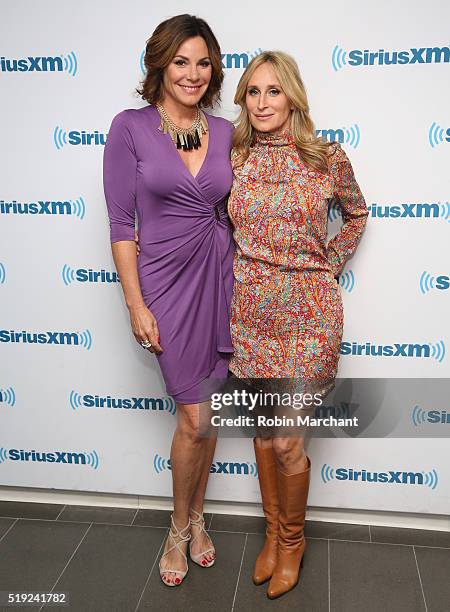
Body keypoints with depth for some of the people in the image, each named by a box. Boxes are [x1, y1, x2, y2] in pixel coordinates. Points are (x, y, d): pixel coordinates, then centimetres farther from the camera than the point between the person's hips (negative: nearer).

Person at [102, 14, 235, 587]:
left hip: (222, 275, 4)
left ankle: (196, 517, 36)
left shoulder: (224, 132, 7)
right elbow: (122, 223, -7)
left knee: (205, 411, 13)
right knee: (195, 418, 1)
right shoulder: (130, 127, -5)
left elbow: (233, 211, 13)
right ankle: (180, 528, 28)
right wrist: (136, 305, -11)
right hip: (168, 280, -4)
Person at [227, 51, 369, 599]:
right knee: (263, 429, 14)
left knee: (288, 440, 0)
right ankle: (273, 531, 37)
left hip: (307, 311, -2)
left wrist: (327, 266, 6)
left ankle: (292, 540, 29)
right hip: (250, 308, 3)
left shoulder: (328, 158, -3)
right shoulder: (232, 158, 2)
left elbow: (356, 215, 14)